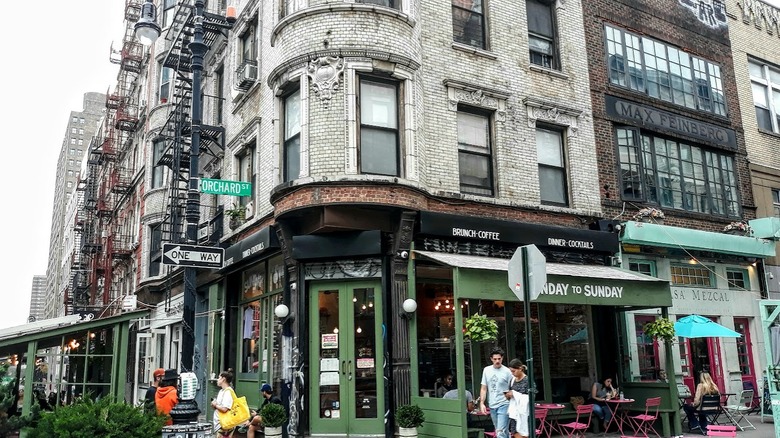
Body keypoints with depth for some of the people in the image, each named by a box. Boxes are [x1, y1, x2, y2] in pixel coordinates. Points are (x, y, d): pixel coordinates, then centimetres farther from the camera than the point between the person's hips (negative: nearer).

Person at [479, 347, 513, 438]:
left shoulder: (507, 371, -6)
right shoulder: (486, 370, 8)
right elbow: (484, 388, 11)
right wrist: (482, 403, 3)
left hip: (503, 405, -5)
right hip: (492, 406, 5)